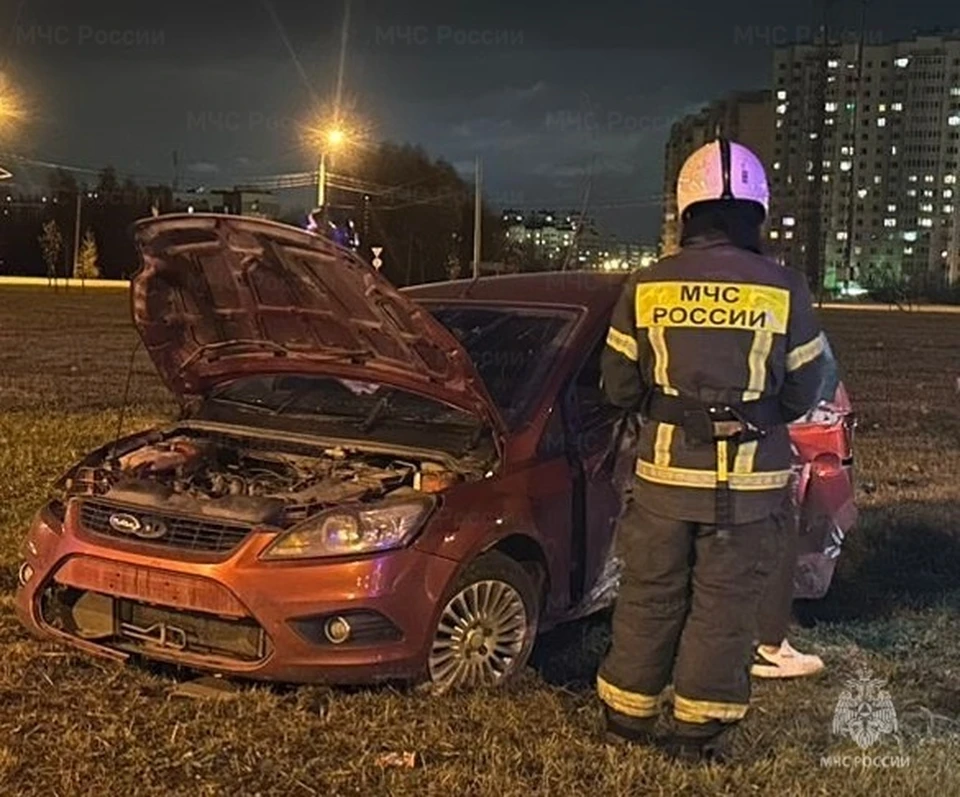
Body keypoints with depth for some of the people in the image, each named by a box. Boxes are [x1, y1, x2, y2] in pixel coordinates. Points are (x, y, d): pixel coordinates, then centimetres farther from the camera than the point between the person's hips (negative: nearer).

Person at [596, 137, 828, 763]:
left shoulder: (646, 287, -3)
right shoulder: (784, 291, -7)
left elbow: (619, 388, 2)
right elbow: (803, 393, 0)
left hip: (665, 472, 2)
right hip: (749, 478, -2)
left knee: (649, 598, 14)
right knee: (724, 608, 9)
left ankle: (627, 716, 26)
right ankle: (700, 732, 19)